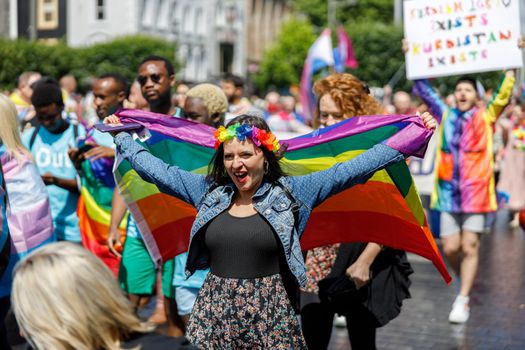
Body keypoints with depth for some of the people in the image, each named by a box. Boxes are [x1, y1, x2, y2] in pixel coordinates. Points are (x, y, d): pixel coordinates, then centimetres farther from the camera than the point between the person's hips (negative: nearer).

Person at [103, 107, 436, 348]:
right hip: (214, 311, 3)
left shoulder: (291, 191, -1)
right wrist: (122, 135, 23)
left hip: (269, 311, -2)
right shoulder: (208, 191, 8)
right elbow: (157, 169, 16)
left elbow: (350, 170, -5)